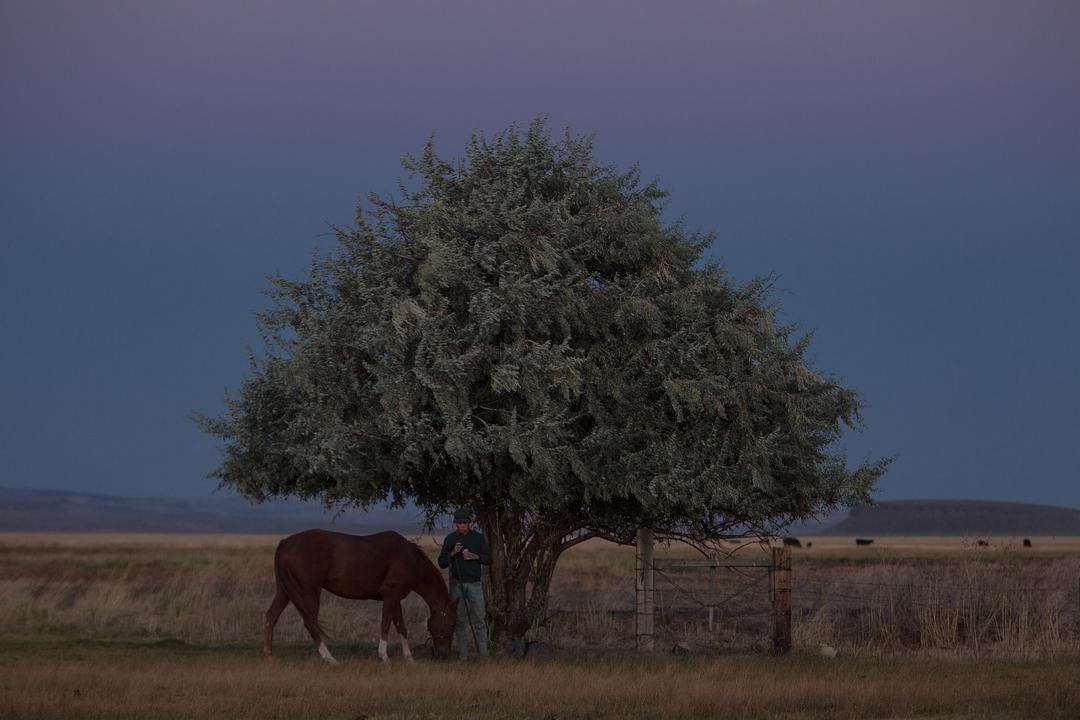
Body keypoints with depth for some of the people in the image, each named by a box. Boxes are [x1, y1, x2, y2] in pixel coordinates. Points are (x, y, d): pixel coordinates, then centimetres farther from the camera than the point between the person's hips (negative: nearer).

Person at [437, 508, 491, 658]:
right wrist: (452, 553, -16)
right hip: (457, 584, 1)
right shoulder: (450, 539, 2)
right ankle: (463, 656, 7)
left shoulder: (478, 538, 3)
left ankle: (483, 655, -2)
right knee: (459, 620, 3)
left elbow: (488, 559, 5)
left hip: (474, 583, -1)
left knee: (479, 619, -4)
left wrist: (474, 556, -13)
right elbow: (442, 563, 2)